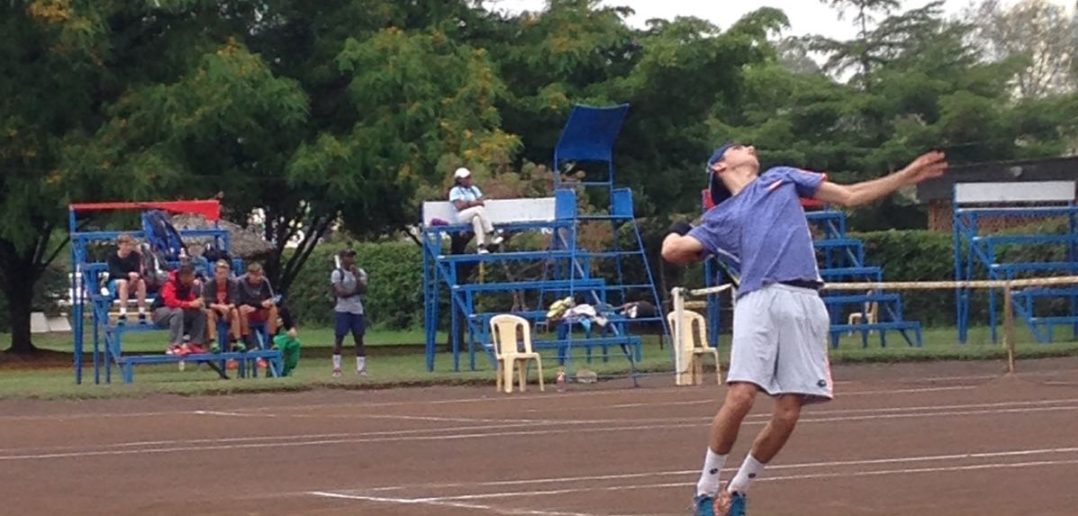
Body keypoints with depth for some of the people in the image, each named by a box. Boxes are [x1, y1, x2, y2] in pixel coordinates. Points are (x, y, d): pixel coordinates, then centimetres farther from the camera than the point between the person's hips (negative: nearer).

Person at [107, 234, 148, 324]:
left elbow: (138, 272, -12)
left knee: (141, 281, -30)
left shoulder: (135, 256, -1)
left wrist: (135, 276, -36)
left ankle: (142, 313, -34)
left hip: (131, 284, 2)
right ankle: (123, 314, -45)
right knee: (123, 282, -37)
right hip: (114, 284, -2)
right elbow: (116, 273, -22)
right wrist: (129, 275, -41)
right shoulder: (112, 257, -9)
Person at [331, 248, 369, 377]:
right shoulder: (337, 273, -4)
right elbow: (341, 292, -16)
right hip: (342, 310, -4)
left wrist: (356, 276, -15)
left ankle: (361, 368, 5)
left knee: (359, 339, 3)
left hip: (357, 310, 4)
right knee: (338, 339, -5)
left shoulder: (360, 272, 8)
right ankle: (336, 368, -3)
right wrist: (356, 291, -9)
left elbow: (363, 289, -6)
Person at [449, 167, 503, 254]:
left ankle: (481, 246, -51)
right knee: (479, 209, -35)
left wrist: (468, 203, -7)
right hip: (463, 216, -4)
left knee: (476, 219, -37)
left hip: (476, 214, 4)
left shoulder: (474, 189, 23)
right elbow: (459, 206, -8)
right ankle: (492, 234, -42)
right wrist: (473, 203, -2)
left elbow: (482, 203, 8)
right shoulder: (455, 191, 7)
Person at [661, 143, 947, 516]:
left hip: (806, 304, 2)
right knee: (740, 397, -20)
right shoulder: (718, 219, 21)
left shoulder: (782, 178, 28)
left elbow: (850, 196, 28)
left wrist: (909, 176, 24)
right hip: (758, 300, -2)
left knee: (787, 413, -4)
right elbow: (672, 251, 9)